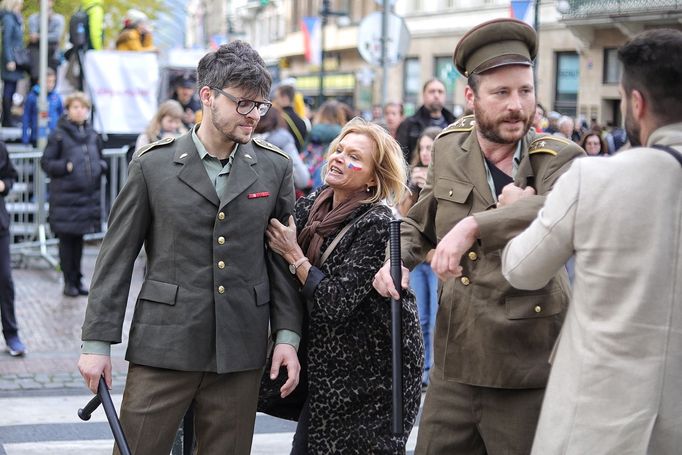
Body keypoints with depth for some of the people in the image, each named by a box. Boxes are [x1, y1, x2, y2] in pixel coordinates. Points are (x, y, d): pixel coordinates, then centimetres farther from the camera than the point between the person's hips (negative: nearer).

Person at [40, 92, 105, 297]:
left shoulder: (92, 134, 10)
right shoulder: (59, 135, -5)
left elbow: (101, 160, 21)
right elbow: (45, 162, -4)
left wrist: (100, 167, -1)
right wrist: (66, 167, -18)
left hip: (88, 195, 5)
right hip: (65, 197, -5)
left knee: (78, 239, 13)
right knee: (67, 240, 1)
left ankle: (78, 280, 22)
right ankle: (69, 282, 10)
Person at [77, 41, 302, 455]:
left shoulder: (275, 168, 6)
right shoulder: (154, 165, 0)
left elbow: (284, 258, 9)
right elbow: (117, 257, 1)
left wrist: (287, 336, 0)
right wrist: (97, 342, -2)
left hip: (240, 353, 2)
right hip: (164, 345, -2)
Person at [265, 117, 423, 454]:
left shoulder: (377, 224, -19)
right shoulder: (312, 205, 2)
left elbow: (336, 303, -23)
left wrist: (294, 254, -15)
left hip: (374, 372, -7)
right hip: (328, 366, 7)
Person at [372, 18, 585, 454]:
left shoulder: (561, 159, -8)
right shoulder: (448, 148, 6)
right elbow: (420, 222, 22)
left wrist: (474, 226, -41)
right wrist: (398, 259, 2)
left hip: (529, 372, -4)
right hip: (453, 367, 4)